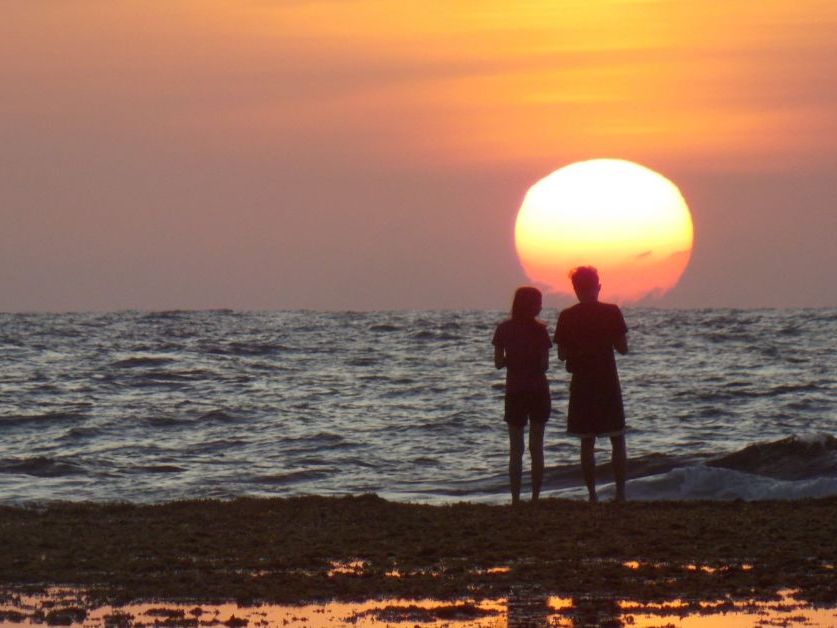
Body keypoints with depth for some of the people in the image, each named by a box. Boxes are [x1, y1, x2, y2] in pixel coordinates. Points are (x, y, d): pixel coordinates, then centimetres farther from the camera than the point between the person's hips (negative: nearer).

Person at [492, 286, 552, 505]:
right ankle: (535, 497, 5)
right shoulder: (539, 329, -8)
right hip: (538, 392, -1)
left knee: (516, 449, 5)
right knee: (537, 447, 7)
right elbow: (544, 364, -10)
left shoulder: (504, 329, -2)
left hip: (515, 393, 1)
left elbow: (498, 362, -3)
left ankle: (515, 499, -2)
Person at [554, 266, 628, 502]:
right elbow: (623, 348, -2)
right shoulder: (612, 312, -5)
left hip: (581, 385, 1)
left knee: (587, 443, 5)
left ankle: (592, 494, 1)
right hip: (608, 384, -1)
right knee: (617, 440, 8)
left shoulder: (567, 317, -3)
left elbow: (562, 355, -1)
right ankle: (620, 492, 1)